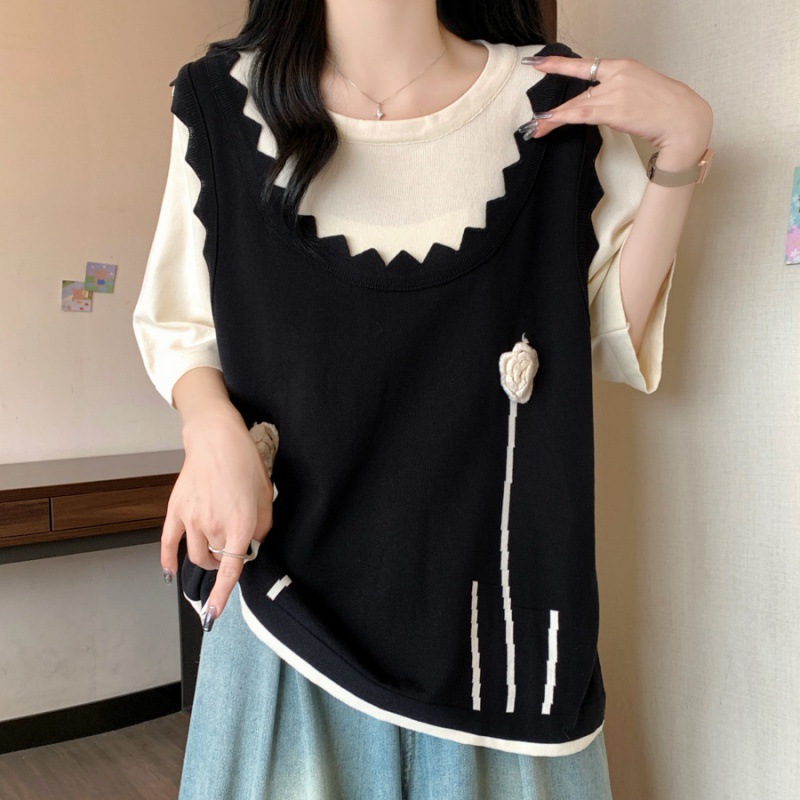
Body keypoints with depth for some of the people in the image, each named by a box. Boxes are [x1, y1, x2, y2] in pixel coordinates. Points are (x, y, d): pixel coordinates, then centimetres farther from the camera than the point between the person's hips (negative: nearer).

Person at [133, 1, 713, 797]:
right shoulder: (225, 99, -2)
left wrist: (681, 145, -9)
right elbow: (177, 321, 5)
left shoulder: (551, 100, -2)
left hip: (490, 573, 1)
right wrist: (212, 432, -14)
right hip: (287, 558, 0)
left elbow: (612, 338, -1)